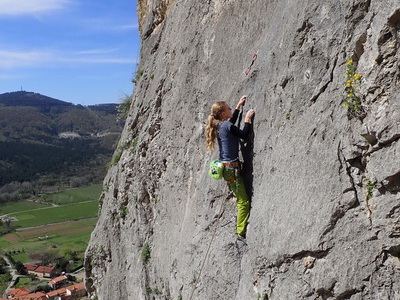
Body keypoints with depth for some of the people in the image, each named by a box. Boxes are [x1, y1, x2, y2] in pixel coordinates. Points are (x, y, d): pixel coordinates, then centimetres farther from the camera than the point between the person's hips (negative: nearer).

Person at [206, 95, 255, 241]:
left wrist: (239, 105, 28)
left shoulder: (219, 125, 8)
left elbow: (231, 121, 28)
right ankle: (241, 233, 2)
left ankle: (240, 230, 29)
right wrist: (247, 119, -3)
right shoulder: (228, 126, -18)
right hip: (231, 168, -10)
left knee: (240, 199, 20)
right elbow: (244, 135, -13)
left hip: (225, 167, 10)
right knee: (244, 201, -3)